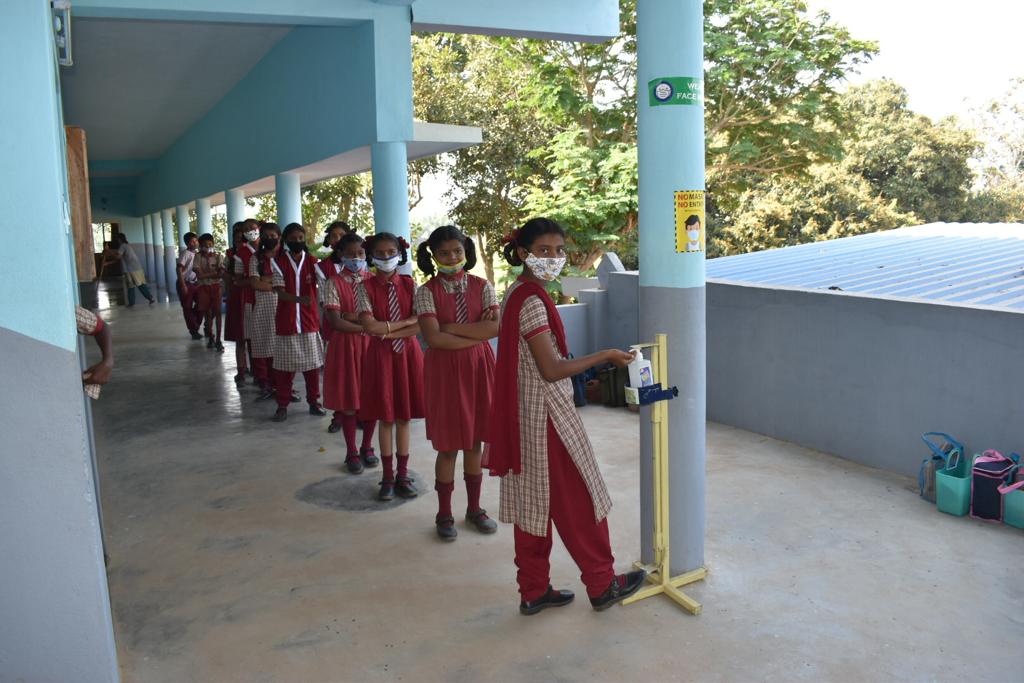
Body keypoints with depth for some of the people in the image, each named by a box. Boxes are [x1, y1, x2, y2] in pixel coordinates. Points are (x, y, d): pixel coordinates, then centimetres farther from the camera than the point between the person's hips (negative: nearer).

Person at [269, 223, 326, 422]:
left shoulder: (312, 261, 5)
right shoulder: (278, 262, -1)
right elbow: (280, 292, -10)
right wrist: (300, 299, -29)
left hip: (309, 320, 1)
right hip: (286, 321, -1)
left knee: (312, 362, 7)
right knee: (285, 364, 4)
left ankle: (314, 401, 20)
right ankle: (282, 405, 14)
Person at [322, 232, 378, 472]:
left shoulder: (372, 280, 4)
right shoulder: (334, 282, -4)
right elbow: (335, 322, -12)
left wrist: (353, 316, -15)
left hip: (371, 344, 2)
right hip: (344, 345, -2)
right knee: (347, 400, 4)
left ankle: (367, 447, 24)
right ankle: (352, 452, 18)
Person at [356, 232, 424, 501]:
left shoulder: (410, 285, 1)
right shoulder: (365, 287, -4)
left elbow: (421, 325, -9)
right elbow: (369, 326, -16)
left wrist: (389, 333, -15)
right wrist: (406, 321, -12)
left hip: (408, 353, 2)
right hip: (381, 355, -1)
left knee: (404, 417, 8)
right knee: (386, 418, 6)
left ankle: (403, 475, 19)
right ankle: (388, 477, 18)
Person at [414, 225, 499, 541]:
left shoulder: (482, 286, 2)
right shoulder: (427, 292, -4)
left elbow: (496, 327, -12)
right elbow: (434, 338, -16)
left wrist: (452, 327, -14)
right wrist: (478, 333, -14)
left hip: (478, 368, 2)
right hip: (443, 370, -2)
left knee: (474, 442, 12)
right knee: (448, 446, 4)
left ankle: (474, 508, 28)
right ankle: (444, 514, 20)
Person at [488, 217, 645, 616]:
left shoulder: (517, 294, 10)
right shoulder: (532, 300, -20)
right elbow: (551, 370, -21)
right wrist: (606, 356, -14)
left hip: (527, 415, 9)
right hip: (546, 414, -9)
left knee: (534, 502, 14)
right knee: (578, 500, 6)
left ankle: (534, 590, 25)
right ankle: (602, 584, 22)